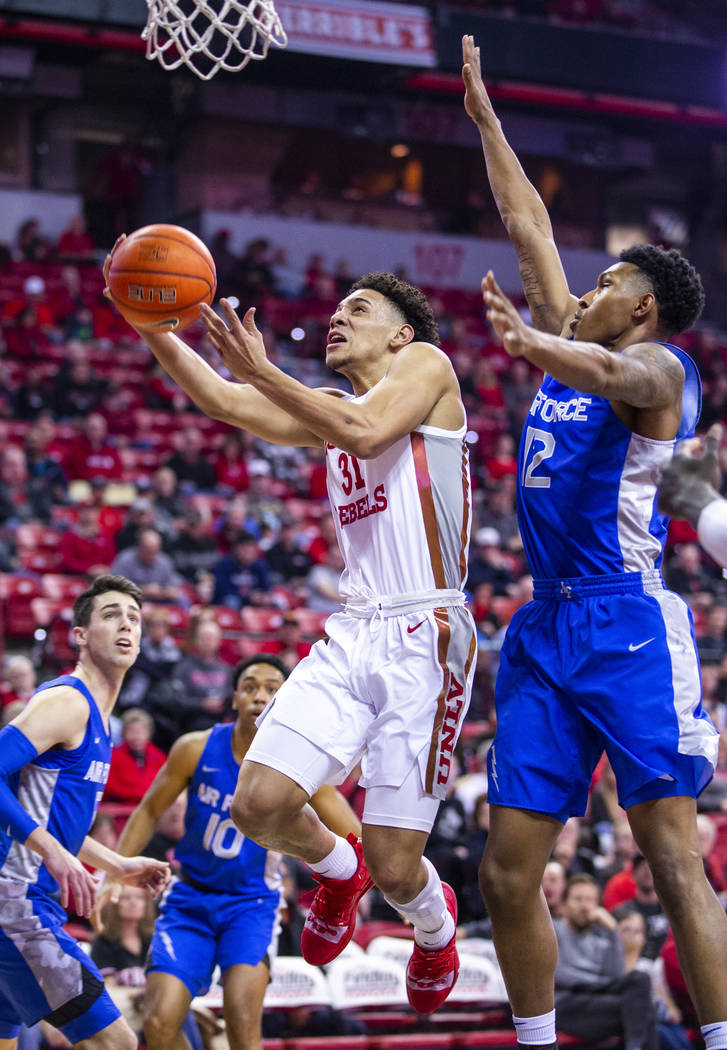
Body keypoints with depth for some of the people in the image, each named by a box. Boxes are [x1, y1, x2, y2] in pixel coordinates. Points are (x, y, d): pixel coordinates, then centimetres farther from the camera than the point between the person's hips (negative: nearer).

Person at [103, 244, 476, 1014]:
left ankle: (436, 927, 30)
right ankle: (337, 869, 23)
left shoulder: (425, 365, 3)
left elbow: (367, 431, -18)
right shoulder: (328, 407, 21)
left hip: (424, 639, -6)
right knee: (259, 805, -11)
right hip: (352, 634, 6)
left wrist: (263, 372, -19)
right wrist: (148, 322, -6)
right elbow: (221, 401, 7)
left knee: (393, 865, -6)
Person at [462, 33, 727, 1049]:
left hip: (628, 625, -8)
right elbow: (528, 223, 26)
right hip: (544, 631, 8)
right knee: (509, 872, 3)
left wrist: (530, 342, -42)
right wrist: (484, 113, 29)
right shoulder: (573, 341, 19)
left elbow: (612, 375, -27)